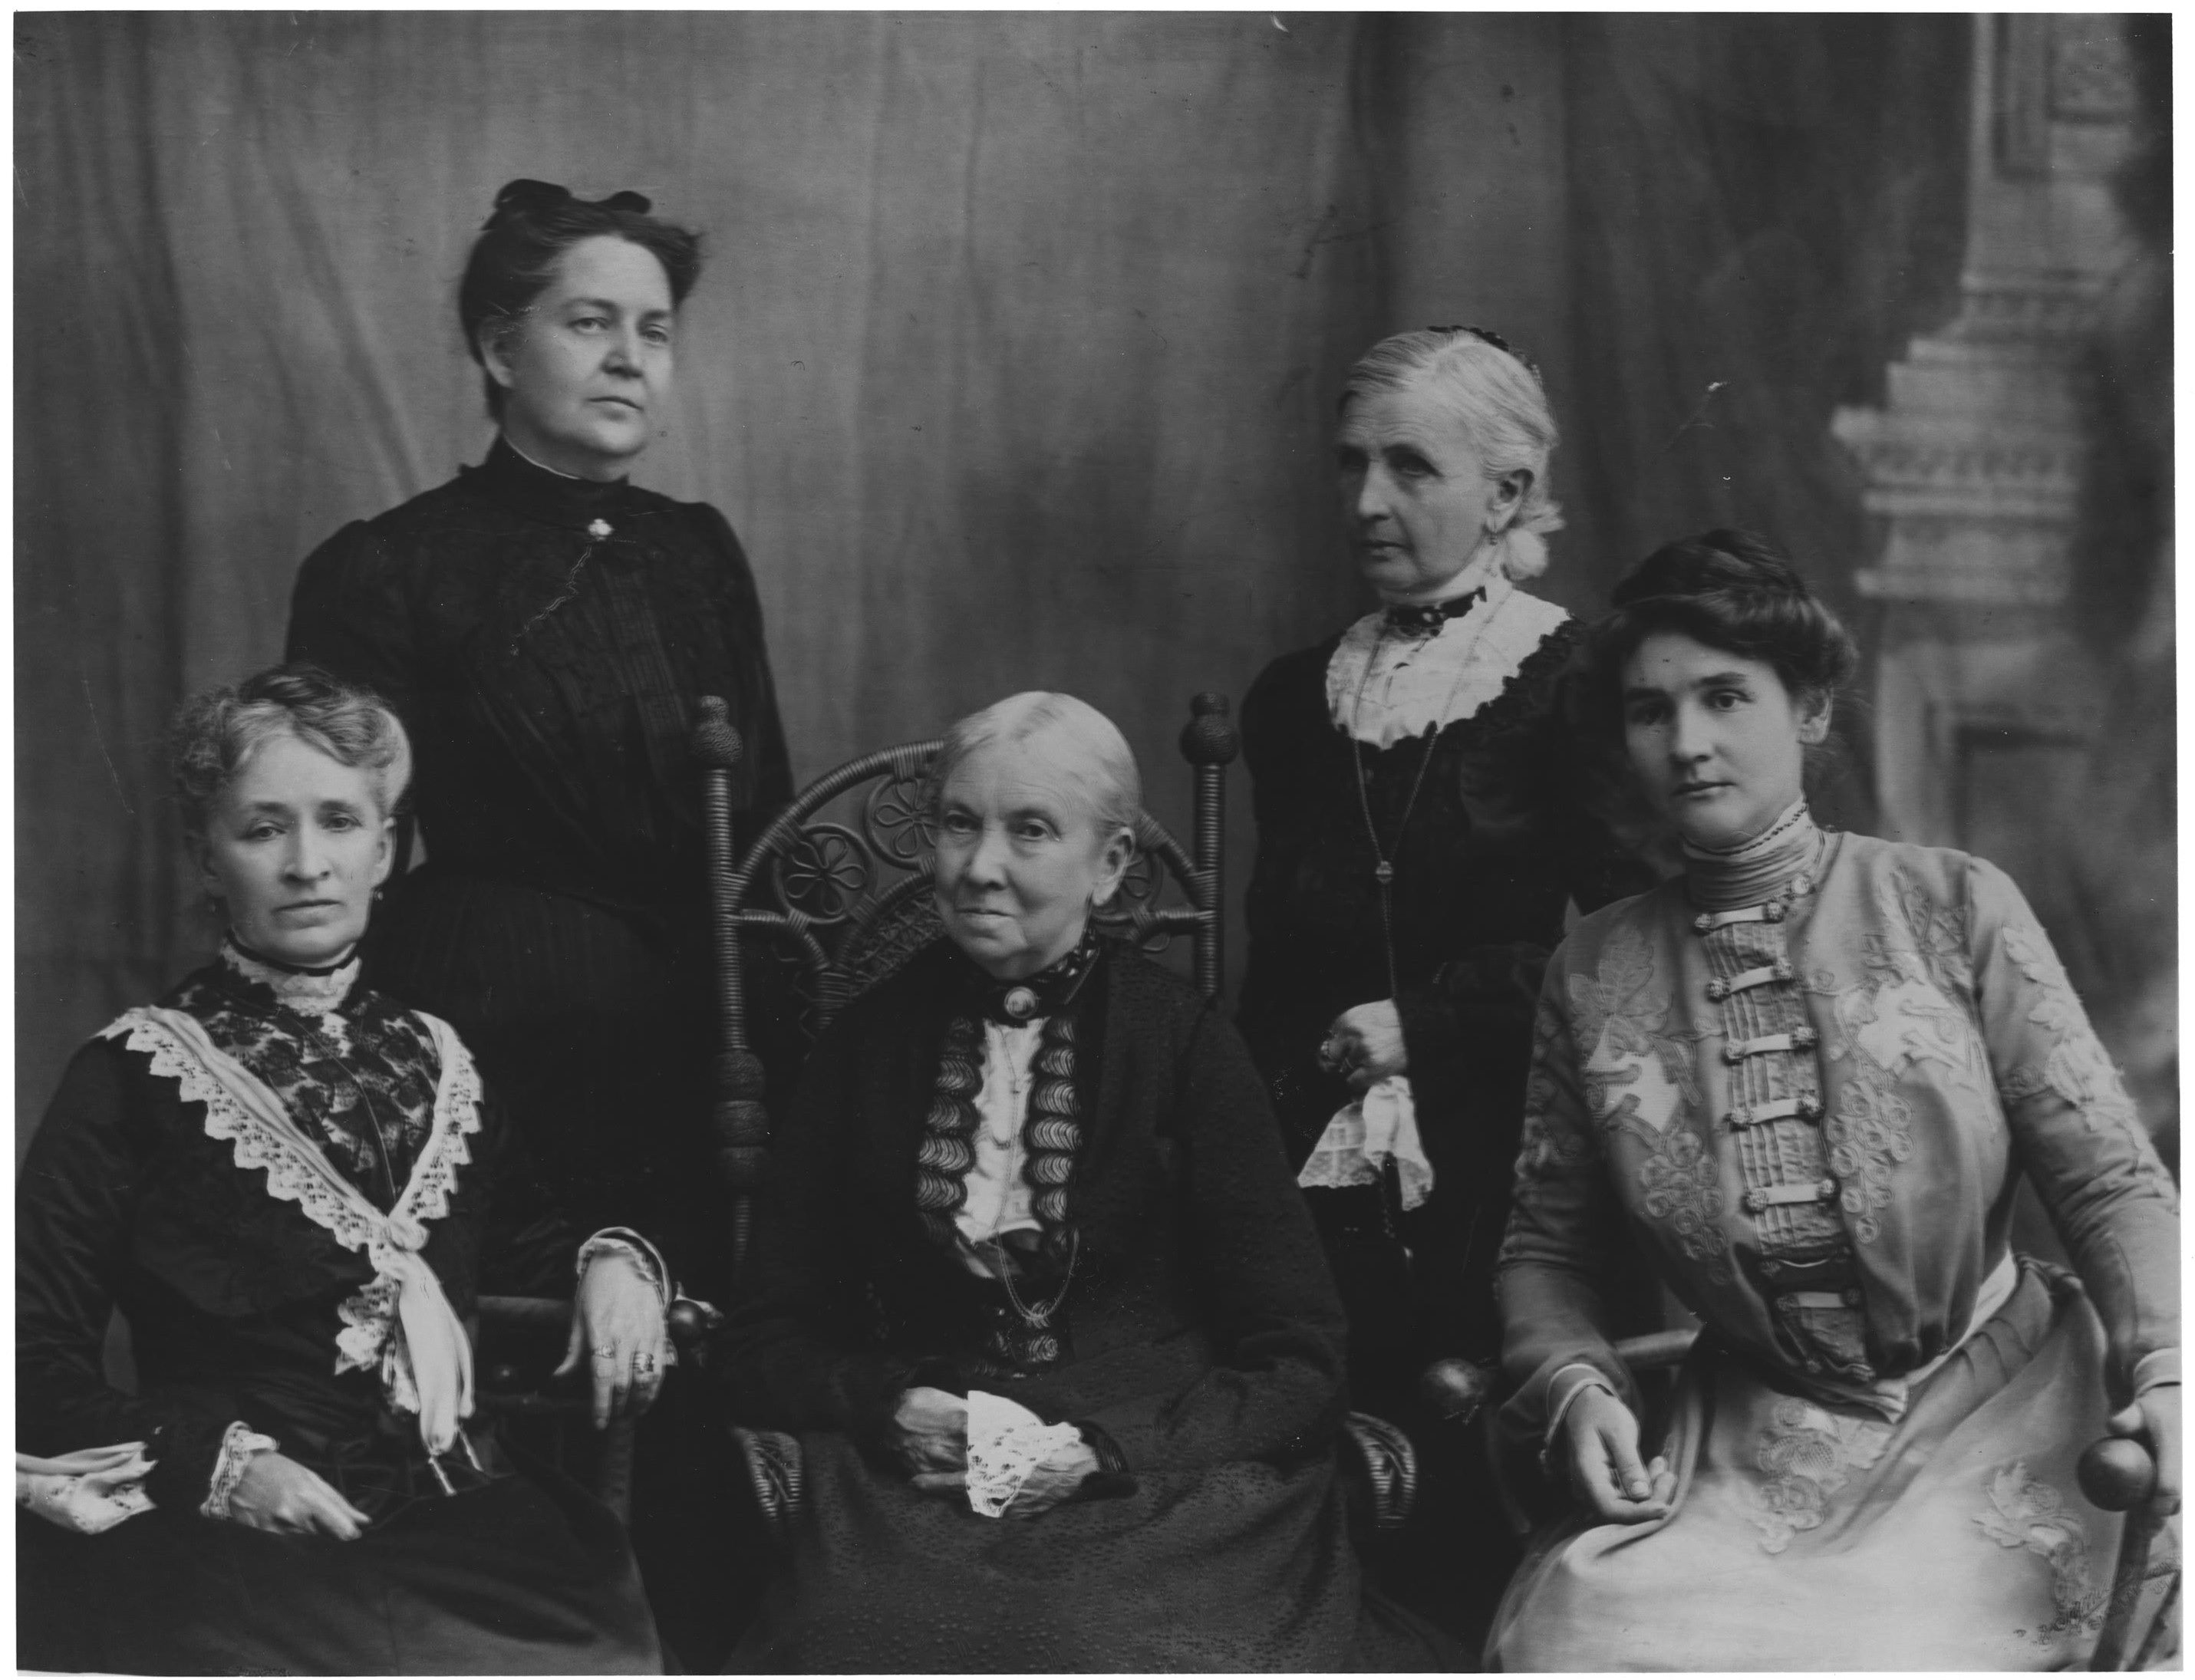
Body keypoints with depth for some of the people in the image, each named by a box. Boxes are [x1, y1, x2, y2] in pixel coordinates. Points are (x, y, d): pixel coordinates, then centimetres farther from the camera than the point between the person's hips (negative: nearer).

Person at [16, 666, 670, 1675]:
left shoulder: (435, 1062, 16)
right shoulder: (135, 1078, 2)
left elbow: (515, 1239, 32)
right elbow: (36, 1361, 0)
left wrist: (612, 1262, 10)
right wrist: (217, 1464, -13)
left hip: (472, 1518, 5)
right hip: (240, 1549, -4)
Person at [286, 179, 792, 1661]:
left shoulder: (698, 554, 11)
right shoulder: (385, 577, -4)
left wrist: (781, 1072, 9)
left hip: (707, 1084, 5)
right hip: (500, 1080, -4)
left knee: (699, 1472, 6)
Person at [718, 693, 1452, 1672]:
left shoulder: (1183, 1043, 3)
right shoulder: (870, 1042, 10)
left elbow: (1298, 1361, 2)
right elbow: (766, 1343, 12)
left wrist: (1103, 1453, -12)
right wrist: (890, 1406, -9)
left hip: (1160, 1486, -1)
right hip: (918, 1498, 1)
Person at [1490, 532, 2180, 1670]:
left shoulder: (1955, 908, -1)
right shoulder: (1592, 975, 6)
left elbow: (2110, 1181, -3)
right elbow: (1546, 1246, 12)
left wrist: (2161, 1369, -19)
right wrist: (1575, 1387, -6)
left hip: (1991, 1411, -2)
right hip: (1749, 1440, 2)